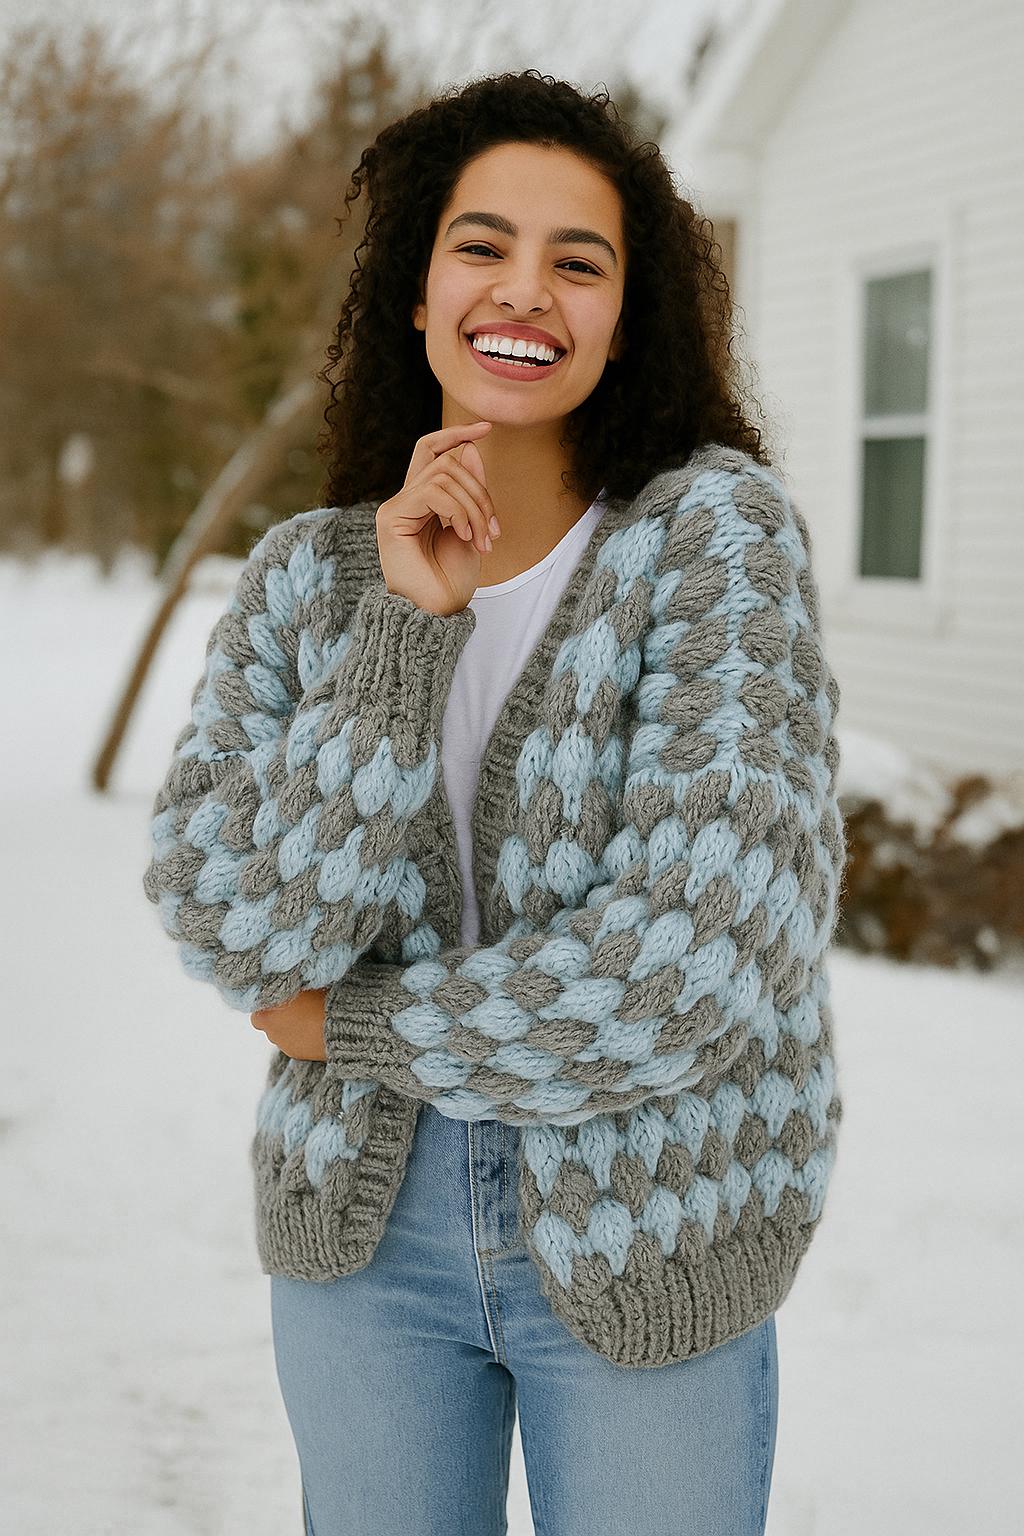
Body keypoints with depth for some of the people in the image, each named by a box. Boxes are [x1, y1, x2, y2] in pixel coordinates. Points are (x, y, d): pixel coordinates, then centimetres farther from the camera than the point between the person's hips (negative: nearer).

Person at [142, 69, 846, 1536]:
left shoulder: (717, 528, -15)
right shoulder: (307, 574, -3)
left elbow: (704, 960, -24)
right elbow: (231, 921, -15)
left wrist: (349, 1029, -13)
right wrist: (404, 626, -23)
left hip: (650, 1236, -3)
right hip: (365, 1219, 3)